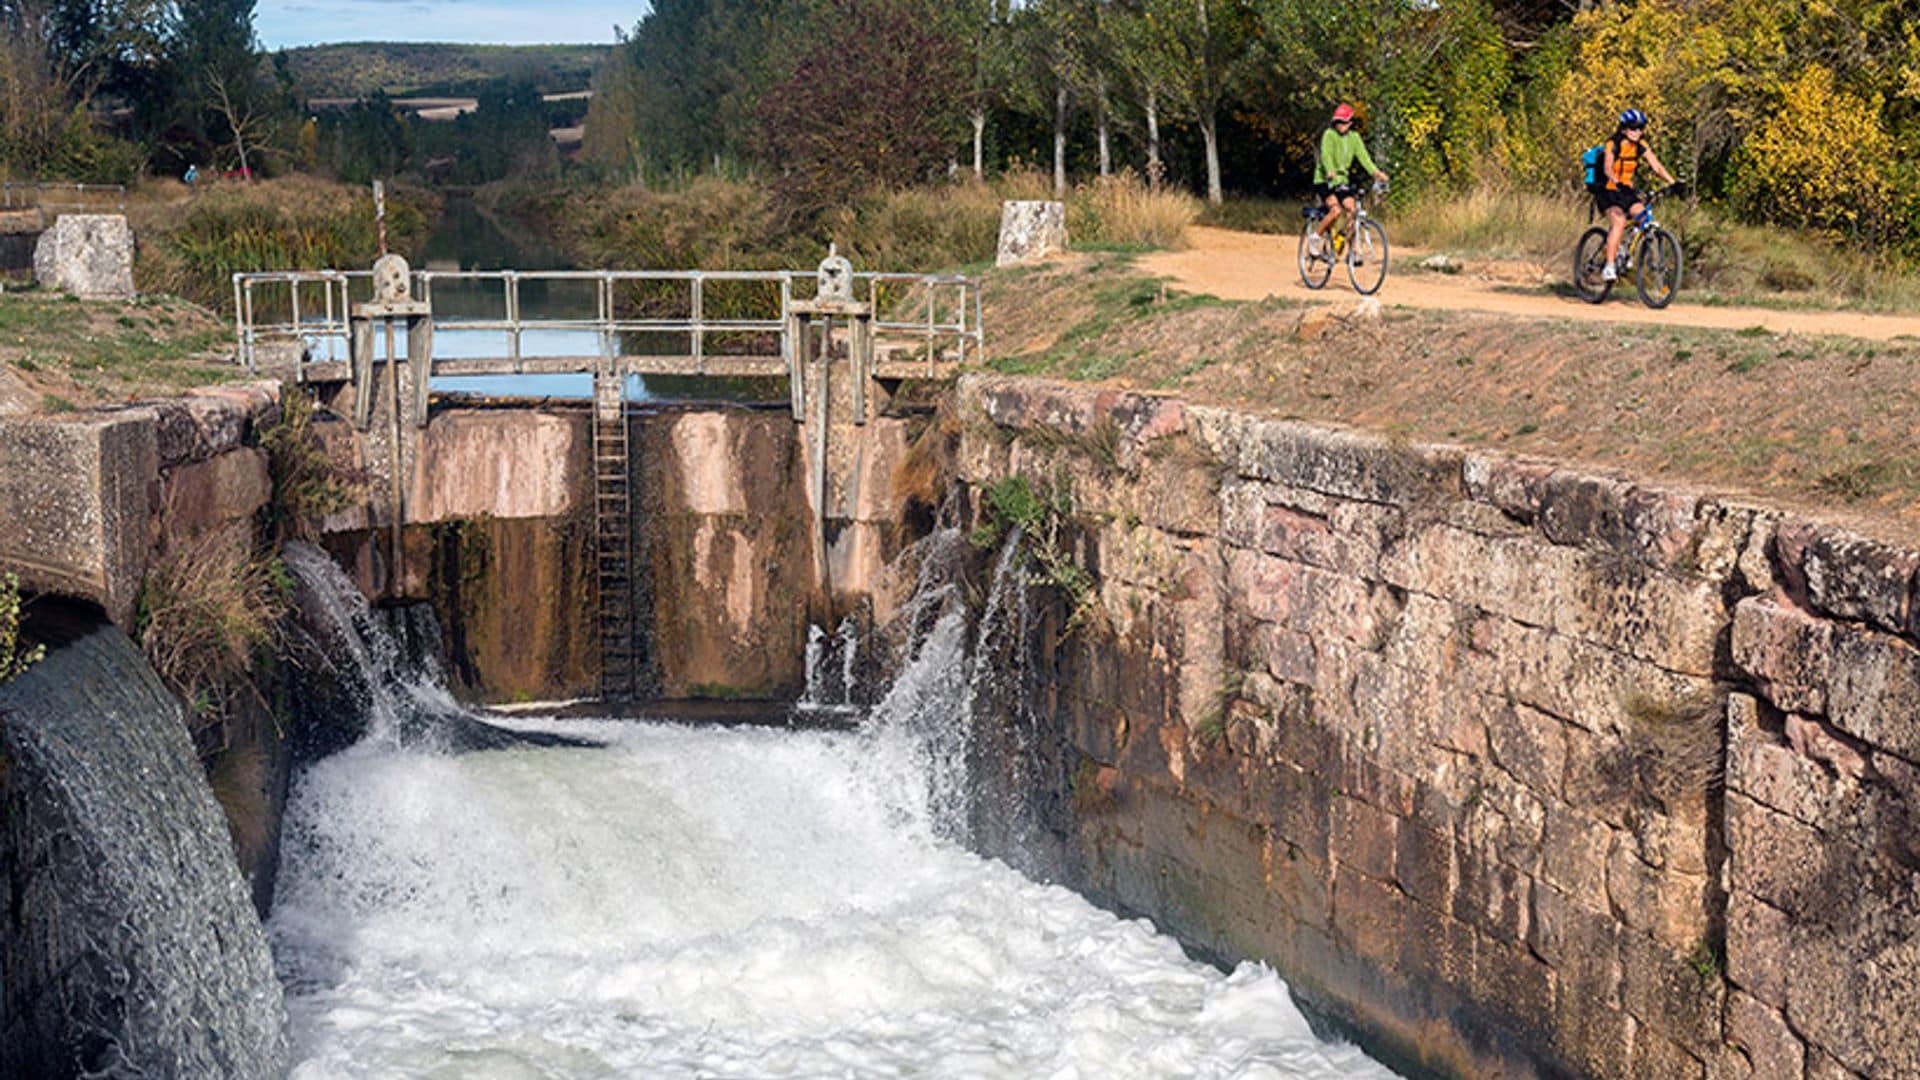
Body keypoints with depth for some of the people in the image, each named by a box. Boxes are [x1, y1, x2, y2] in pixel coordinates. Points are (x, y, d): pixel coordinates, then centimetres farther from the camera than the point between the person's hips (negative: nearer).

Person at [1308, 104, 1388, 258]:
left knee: (1352, 210, -12)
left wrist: (1375, 172, -21)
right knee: (1336, 210, -25)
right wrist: (1330, 172, -44)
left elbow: (1363, 155, -5)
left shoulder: (1354, 137, 4)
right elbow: (1326, 155, -25)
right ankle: (1315, 238, -4)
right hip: (1324, 181, -5)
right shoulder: (1329, 134, -11)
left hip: (1342, 181, 5)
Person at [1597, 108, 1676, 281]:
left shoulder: (1641, 146, 0)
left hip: (1628, 191, 6)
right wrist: (1619, 184, -50)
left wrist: (1673, 183, -22)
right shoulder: (1612, 145, -16)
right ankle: (1609, 267, -27)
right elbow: (1608, 169, -31)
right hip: (1609, 191, -6)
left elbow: (1656, 166, -7)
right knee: (1619, 221, -29)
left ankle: (1621, 253, 2)